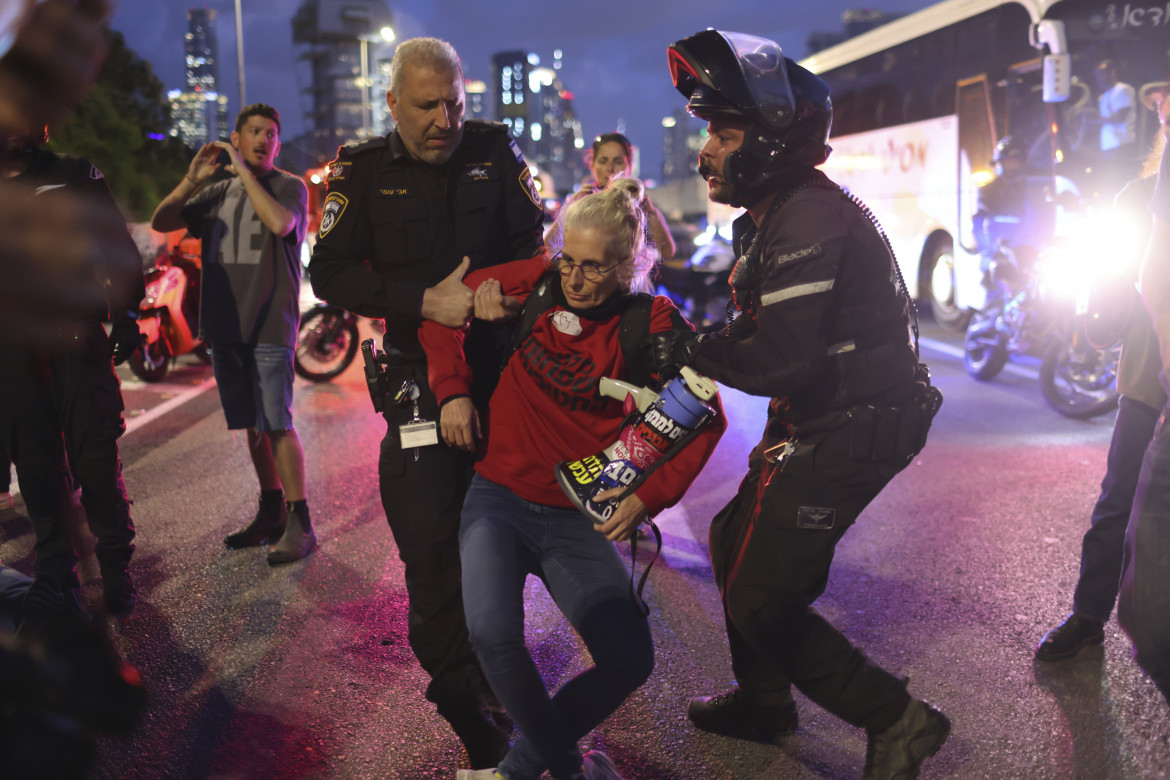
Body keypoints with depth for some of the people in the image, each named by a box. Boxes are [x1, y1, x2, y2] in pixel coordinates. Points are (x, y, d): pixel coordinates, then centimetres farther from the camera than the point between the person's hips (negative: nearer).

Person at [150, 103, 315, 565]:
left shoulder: (289, 186, 2)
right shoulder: (218, 194, 17)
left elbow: (279, 222, -20)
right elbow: (160, 223, 10)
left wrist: (244, 171, -12)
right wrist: (193, 179, -3)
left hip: (271, 325, -6)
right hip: (225, 324, 6)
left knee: (277, 424, -11)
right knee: (252, 425, 12)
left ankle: (300, 524, -6)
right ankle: (270, 513, 24)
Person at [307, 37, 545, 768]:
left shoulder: (495, 150, 3)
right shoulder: (363, 170, -1)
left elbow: (531, 243, 4)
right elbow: (329, 272, -6)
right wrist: (426, 302, -17)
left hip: (503, 364, 2)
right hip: (420, 372, -1)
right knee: (430, 530, -7)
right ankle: (463, 694, 8)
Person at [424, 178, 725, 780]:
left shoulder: (651, 325, -6)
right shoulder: (535, 281, -3)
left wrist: (650, 495, -11)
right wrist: (453, 390, -4)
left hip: (579, 519, 1)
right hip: (499, 498, 0)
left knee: (629, 661, -12)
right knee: (494, 635, -25)